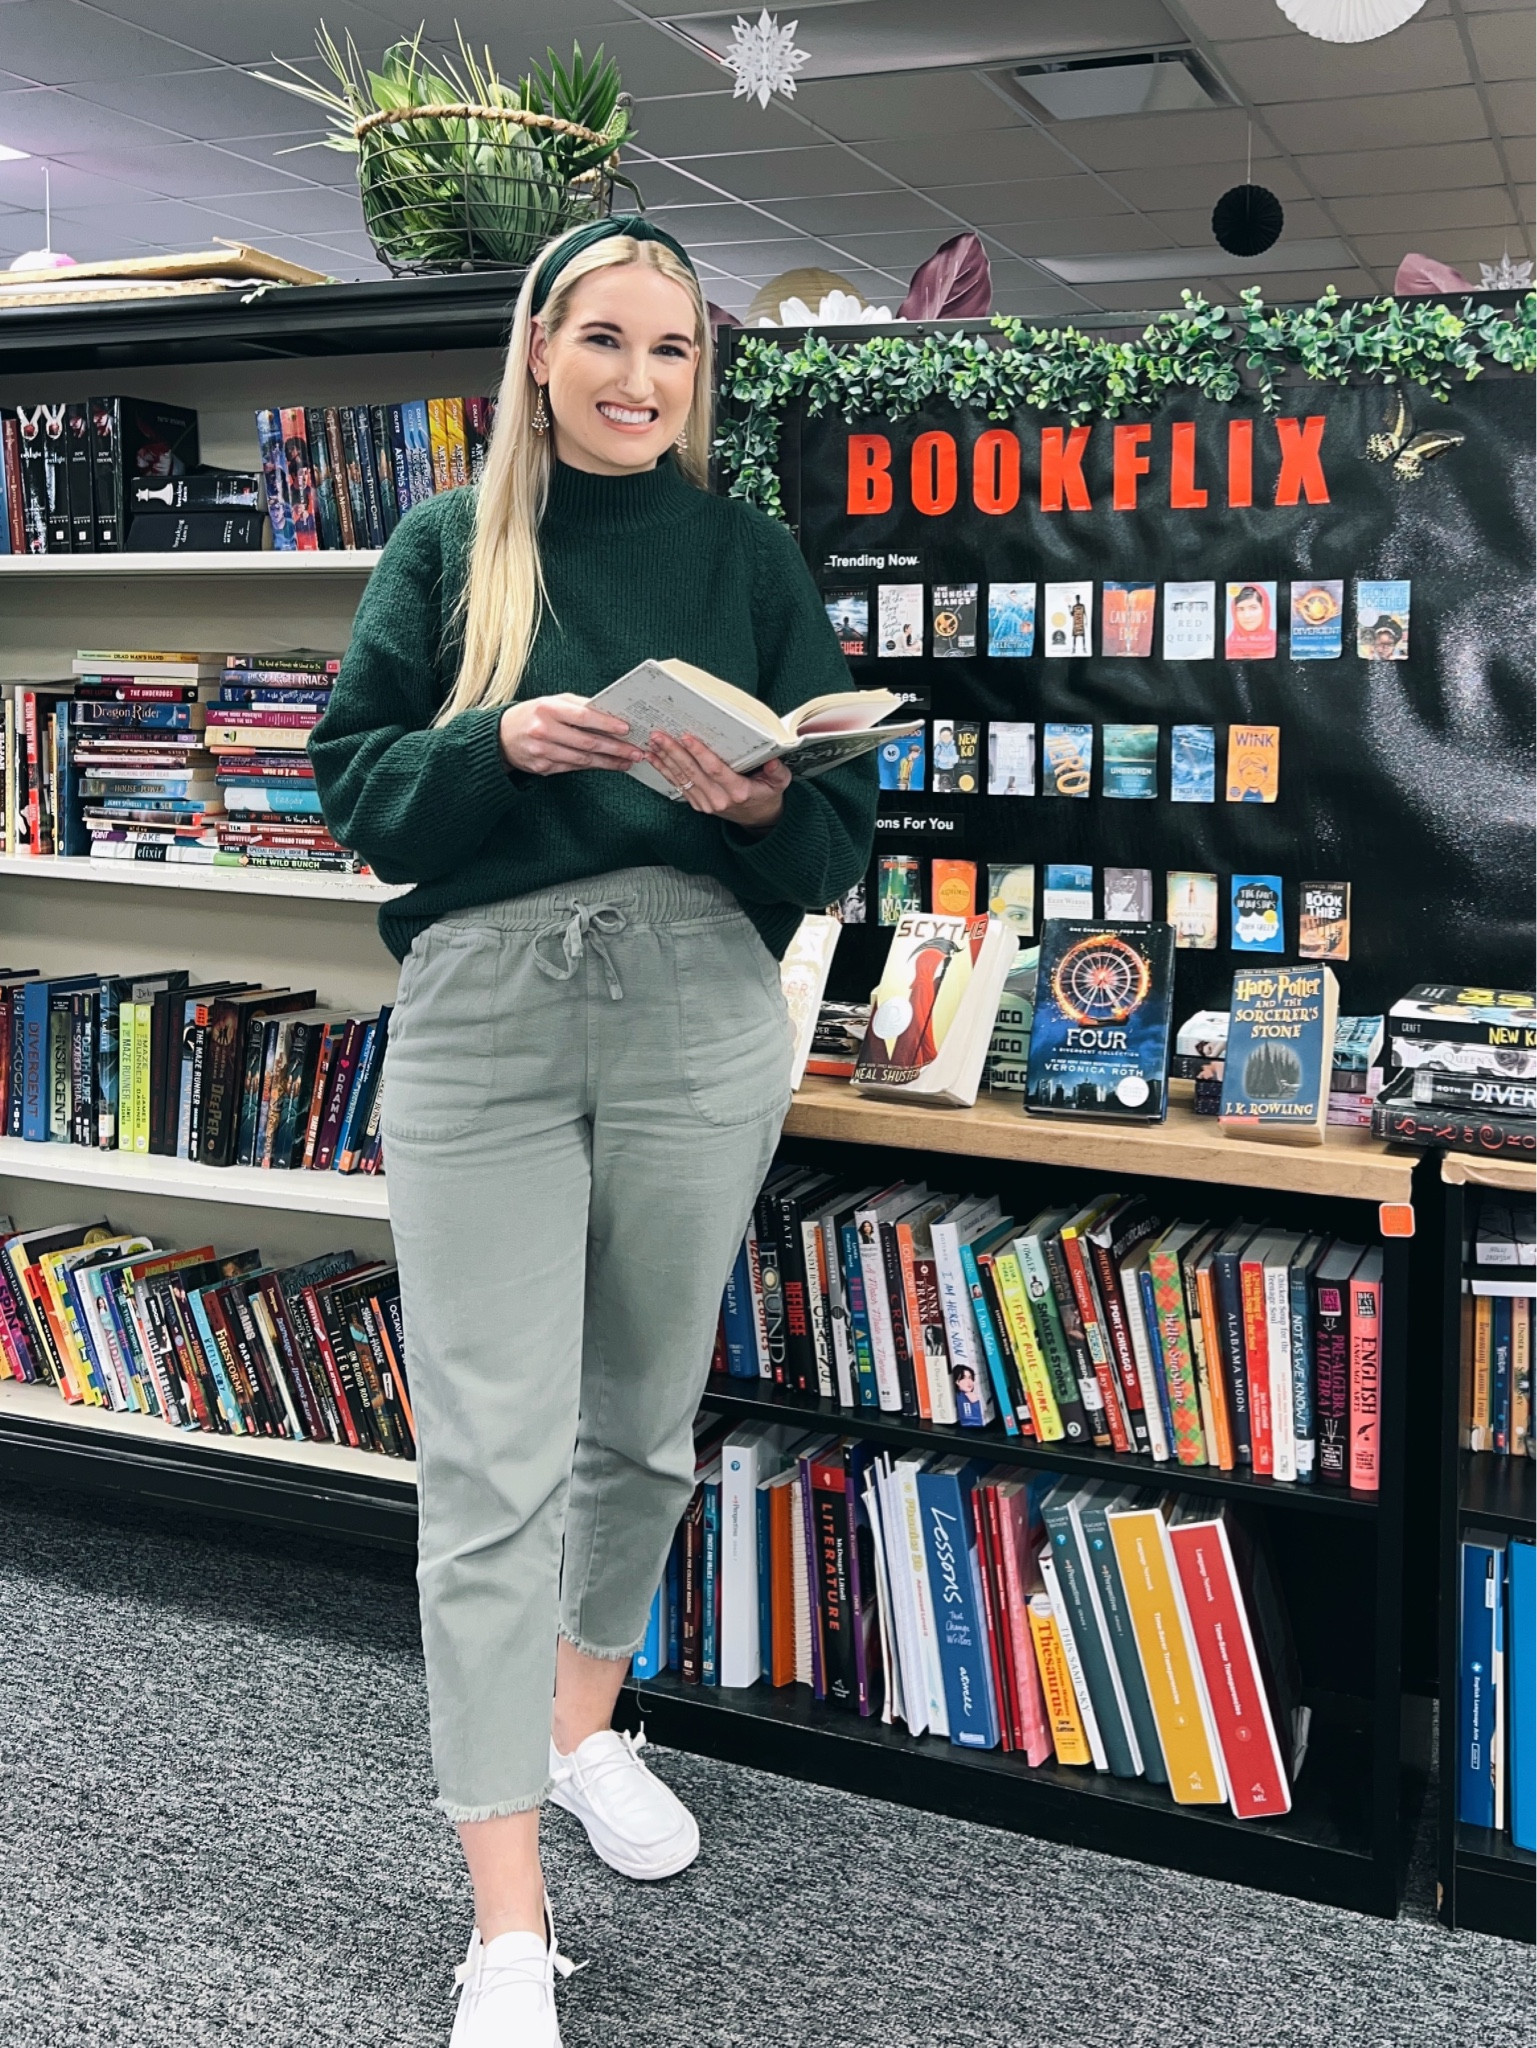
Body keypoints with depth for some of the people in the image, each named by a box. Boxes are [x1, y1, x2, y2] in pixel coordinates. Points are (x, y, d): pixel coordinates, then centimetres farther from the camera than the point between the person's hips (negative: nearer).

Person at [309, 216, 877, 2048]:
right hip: (479, 1019, -1)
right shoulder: (446, 544, 7)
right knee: (493, 1463, -4)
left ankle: (581, 1715, 43)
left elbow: (841, 843, 6)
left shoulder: (751, 558, 9)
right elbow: (352, 784, 2)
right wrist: (506, 742, -15)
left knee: (643, 1425, 15)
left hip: (698, 1019, 2)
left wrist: (761, 801, -16)